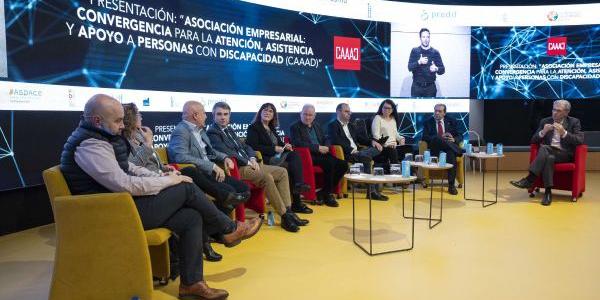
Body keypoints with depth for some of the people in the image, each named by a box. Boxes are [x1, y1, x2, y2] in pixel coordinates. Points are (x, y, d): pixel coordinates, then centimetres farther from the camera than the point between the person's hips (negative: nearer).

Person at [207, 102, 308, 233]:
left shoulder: (229, 130, 21)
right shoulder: (212, 133, -6)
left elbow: (245, 146, 21)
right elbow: (226, 152, -19)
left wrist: (252, 159, 1)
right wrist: (247, 162, -14)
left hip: (249, 164, 9)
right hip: (237, 168, -9)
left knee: (282, 172, -1)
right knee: (267, 177, -31)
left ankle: (288, 211, -7)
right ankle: (284, 217, -24)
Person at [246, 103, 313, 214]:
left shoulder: (272, 128, 24)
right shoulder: (253, 128, 3)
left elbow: (279, 143, 27)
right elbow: (254, 147, -10)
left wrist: (285, 146, 1)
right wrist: (274, 149, -14)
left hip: (277, 156, 6)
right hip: (265, 159, -6)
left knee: (294, 155, -24)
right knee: (291, 166, -26)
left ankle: (299, 184, -31)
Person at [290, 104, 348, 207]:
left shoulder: (316, 125, 23)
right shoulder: (295, 127, 2)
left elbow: (325, 139, 23)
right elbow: (298, 143, -13)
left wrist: (326, 147, -2)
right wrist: (318, 148, -18)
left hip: (321, 154, 7)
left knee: (343, 164, -12)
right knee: (329, 163, -31)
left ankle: (324, 192, -5)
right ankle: (326, 195, -15)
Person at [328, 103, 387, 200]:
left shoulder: (350, 125, 28)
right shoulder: (333, 125, 1)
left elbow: (359, 137, 27)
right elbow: (336, 141, -14)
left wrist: (372, 141, 6)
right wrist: (351, 150, -23)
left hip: (356, 151, 8)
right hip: (346, 154, -8)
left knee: (377, 148, -15)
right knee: (367, 158, -32)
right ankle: (371, 190, -26)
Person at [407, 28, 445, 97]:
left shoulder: (435, 52, 8)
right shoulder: (414, 51, 6)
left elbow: (442, 69, 5)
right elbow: (410, 67, -4)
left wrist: (436, 69, -17)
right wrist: (419, 62, -23)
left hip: (430, 87, 1)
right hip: (417, 87, -1)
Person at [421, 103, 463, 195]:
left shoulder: (452, 121, 15)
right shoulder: (428, 122, 11)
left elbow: (460, 136, 10)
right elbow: (425, 137, -3)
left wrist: (454, 140, -15)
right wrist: (440, 138, -19)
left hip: (449, 148, 1)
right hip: (435, 149, -1)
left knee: (451, 154, -35)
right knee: (437, 139, -35)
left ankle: (451, 185, -32)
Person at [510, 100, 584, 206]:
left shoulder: (574, 122, 6)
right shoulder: (545, 121, 11)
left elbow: (580, 141, -6)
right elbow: (533, 140, 7)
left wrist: (564, 133, -19)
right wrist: (543, 132, -12)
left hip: (565, 154, -2)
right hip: (548, 152, 3)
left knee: (544, 148, -34)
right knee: (549, 158, -36)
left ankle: (529, 180, -36)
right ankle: (548, 191, -34)